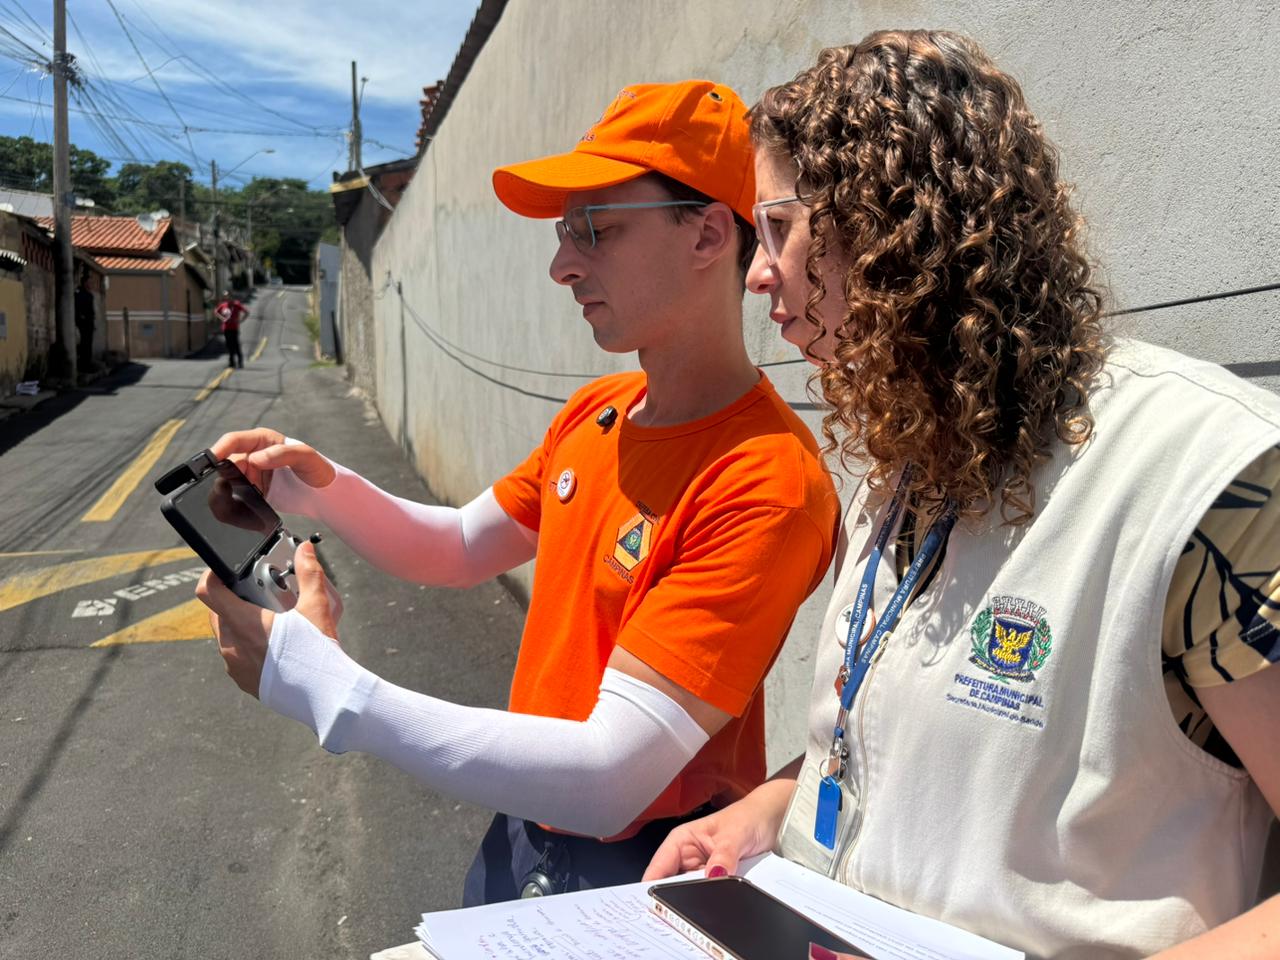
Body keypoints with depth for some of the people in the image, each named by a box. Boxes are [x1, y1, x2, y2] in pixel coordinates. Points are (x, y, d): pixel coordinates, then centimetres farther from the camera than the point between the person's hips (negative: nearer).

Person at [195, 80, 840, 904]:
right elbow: (459, 550, 9)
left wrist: (310, 673, -31)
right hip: (520, 827, 7)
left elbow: (609, 780, -32)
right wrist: (324, 489, -9)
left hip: (633, 871, -7)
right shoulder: (595, 413, -3)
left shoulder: (766, 483, -29)